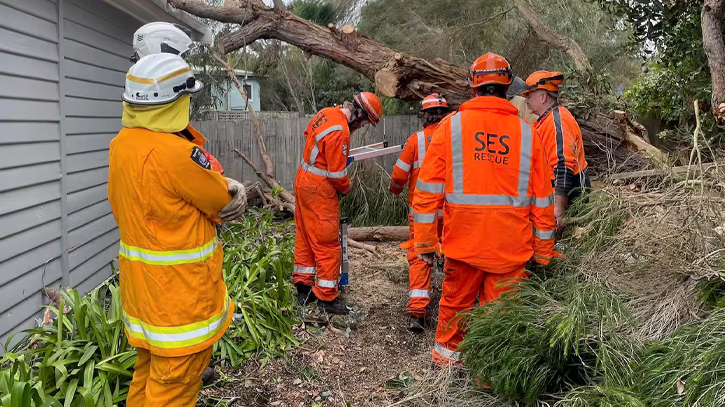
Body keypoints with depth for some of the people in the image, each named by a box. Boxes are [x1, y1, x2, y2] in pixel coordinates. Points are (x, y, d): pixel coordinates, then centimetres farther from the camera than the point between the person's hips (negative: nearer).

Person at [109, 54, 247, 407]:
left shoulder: (122, 143, 2)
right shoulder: (174, 153, -26)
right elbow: (226, 201, -13)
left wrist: (225, 189, -10)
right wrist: (233, 188, 8)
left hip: (142, 284, 9)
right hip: (179, 289, -9)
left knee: (149, 371, 24)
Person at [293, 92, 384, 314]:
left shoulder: (326, 113, 4)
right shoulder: (339, 131, -24)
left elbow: (308, 134, 23)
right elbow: (337, 173, -21)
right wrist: (347, 188, -2)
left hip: (303, 179, 10)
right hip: (319, 190, -10)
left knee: (305, 237, 17)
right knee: (327, 244, -1)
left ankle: (303, 287, 29)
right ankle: (327, 297, 8)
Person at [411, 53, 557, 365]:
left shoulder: (451, 125, -2)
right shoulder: (527, 132, 1)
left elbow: (428, 189, -5)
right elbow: (542, 199, 3)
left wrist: (425, 242, 2)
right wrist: (543, 251, 12)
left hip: (463, 240, 1)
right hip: (511, 245, 0)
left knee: (456, 299, 20)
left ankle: (447, 352, 39)